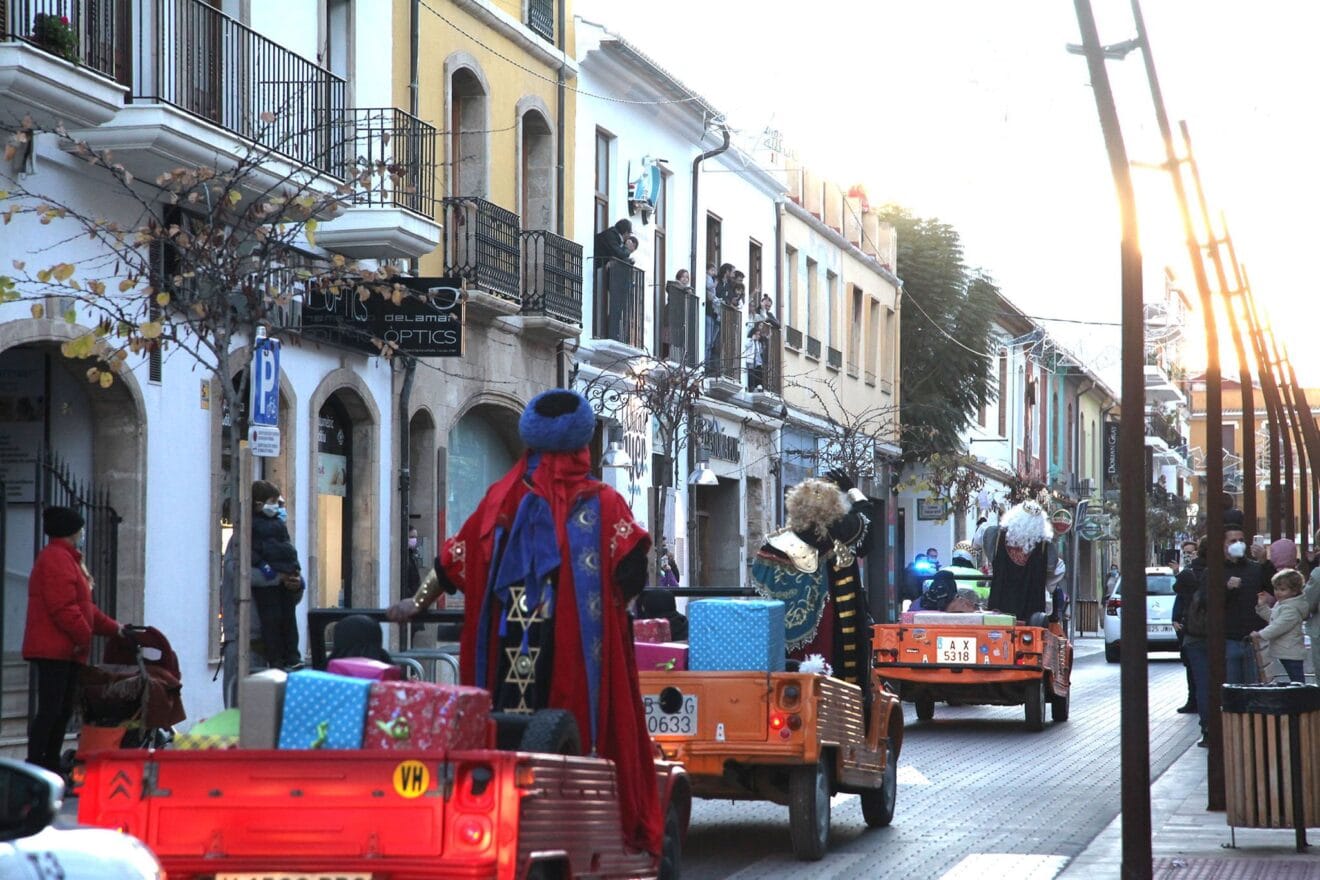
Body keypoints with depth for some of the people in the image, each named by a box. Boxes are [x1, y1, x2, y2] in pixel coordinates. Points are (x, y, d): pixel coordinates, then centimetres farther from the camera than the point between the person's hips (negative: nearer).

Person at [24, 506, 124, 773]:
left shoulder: (67, 559, 25)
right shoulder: (56, 558, -11)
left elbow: (83, 606, 29)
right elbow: (63, 607, -21)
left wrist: (113, 627, 24)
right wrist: (84, 636, -15)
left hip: (67, 651, 11)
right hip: (54, 649, -11)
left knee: (63, 710, 12)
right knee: (50, 709, -12)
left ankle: (51, 766, 16)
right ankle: (35, 765, -13)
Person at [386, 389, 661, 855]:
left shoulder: (504, 498, 9)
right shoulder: (603, 503, 3)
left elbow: (455, 561, 14)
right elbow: (631, 570, -8)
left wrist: (417, 603, 25)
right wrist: (609, 607, 9)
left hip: (510, 651, 2)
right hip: (582, 653, -2)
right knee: (589, 727, 1)